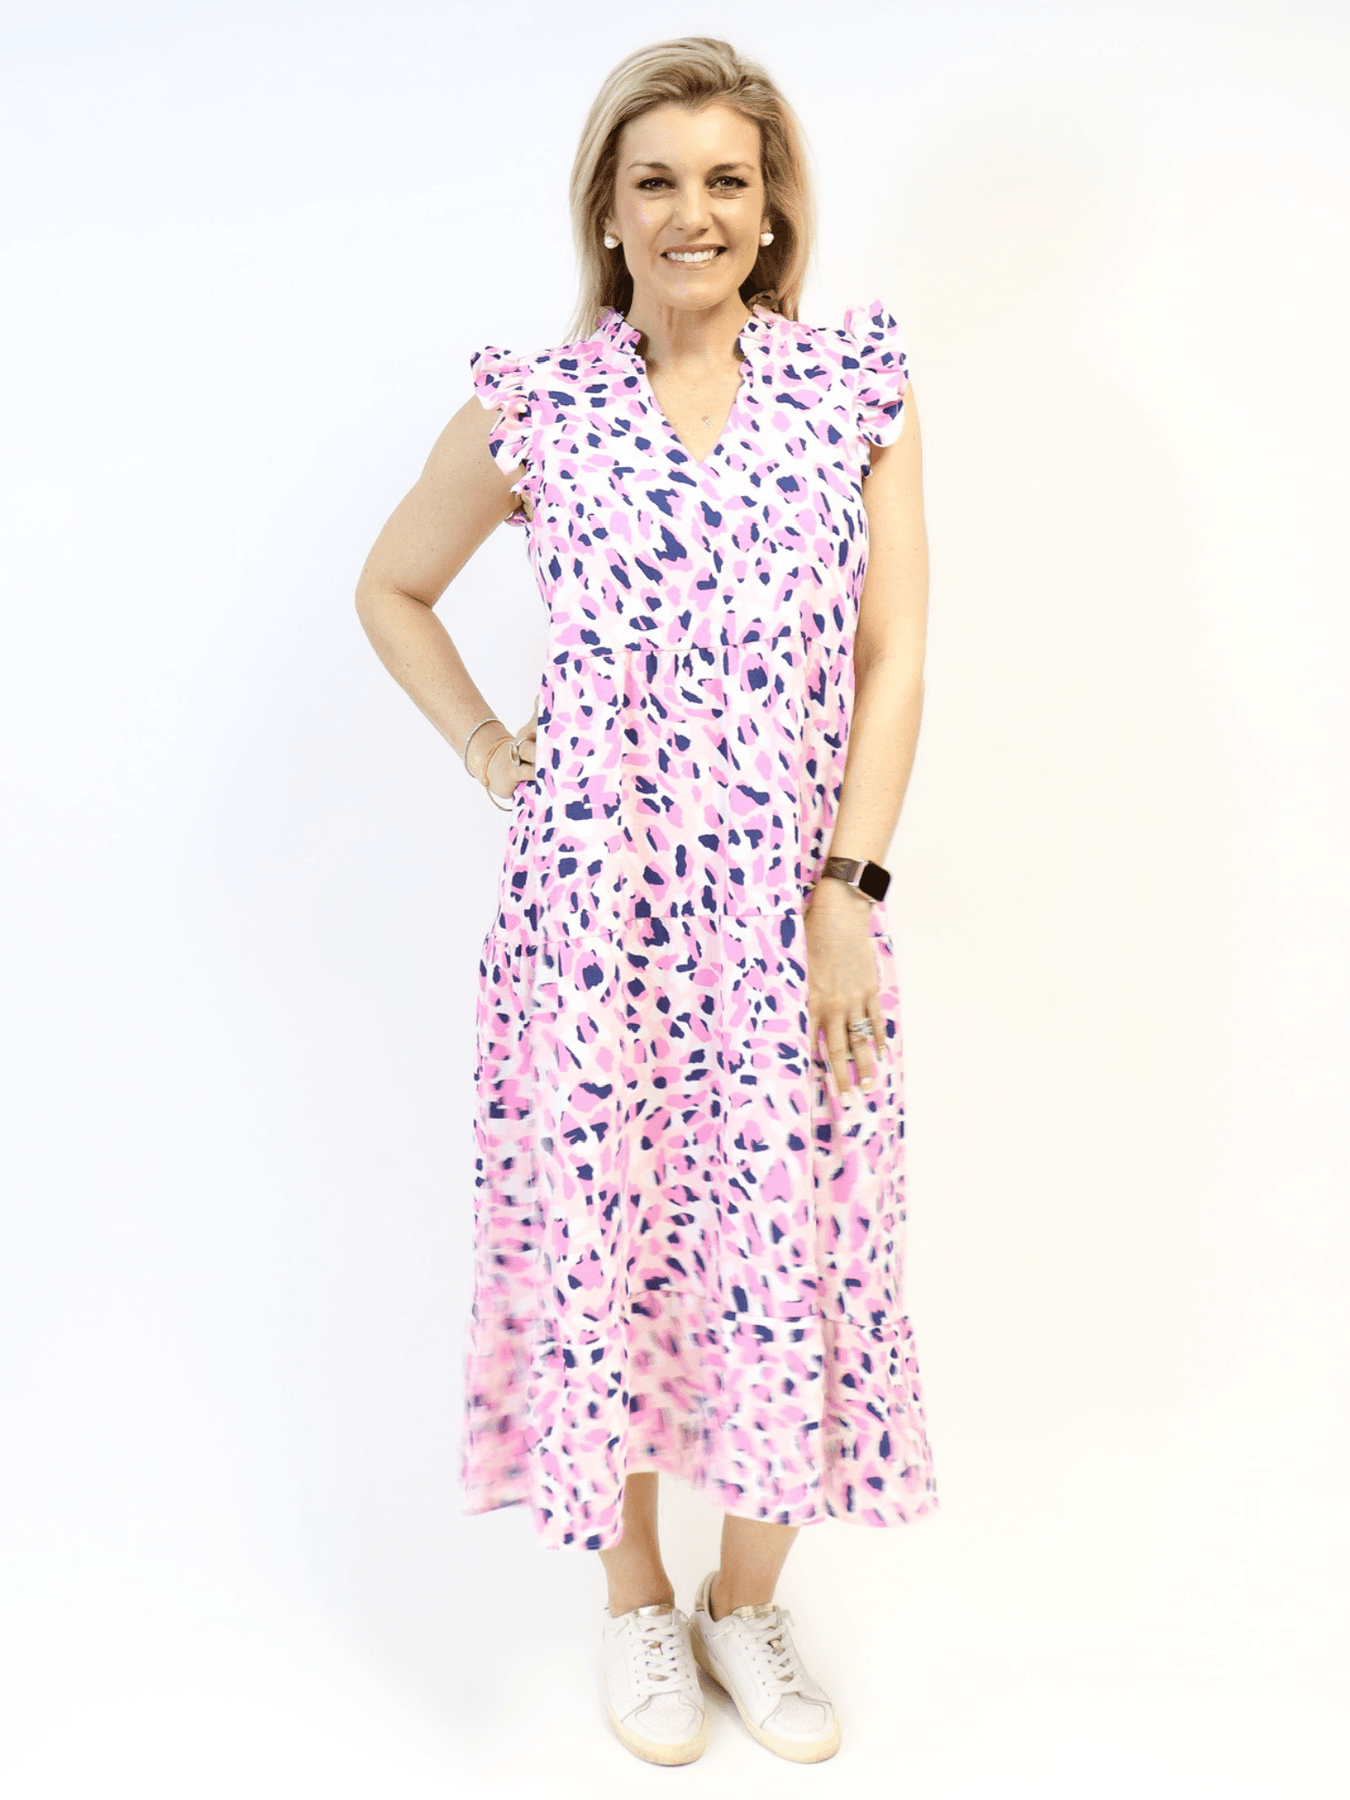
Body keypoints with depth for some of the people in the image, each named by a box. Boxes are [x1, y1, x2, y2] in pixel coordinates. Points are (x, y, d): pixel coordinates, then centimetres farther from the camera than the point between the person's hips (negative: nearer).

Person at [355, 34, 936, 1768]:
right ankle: (635, 1594, 34)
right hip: (596, 896, 0)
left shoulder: (859, 380, 2)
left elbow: (893, 653, -1)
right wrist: (493, 756, 4)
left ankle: (749, 1595, 33)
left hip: (794, 896, 1)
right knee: (603, 1233, 9)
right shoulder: (531, 406, 2)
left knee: (792, 1243, 8)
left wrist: (848, 890, -7)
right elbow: (391, 591, 15)